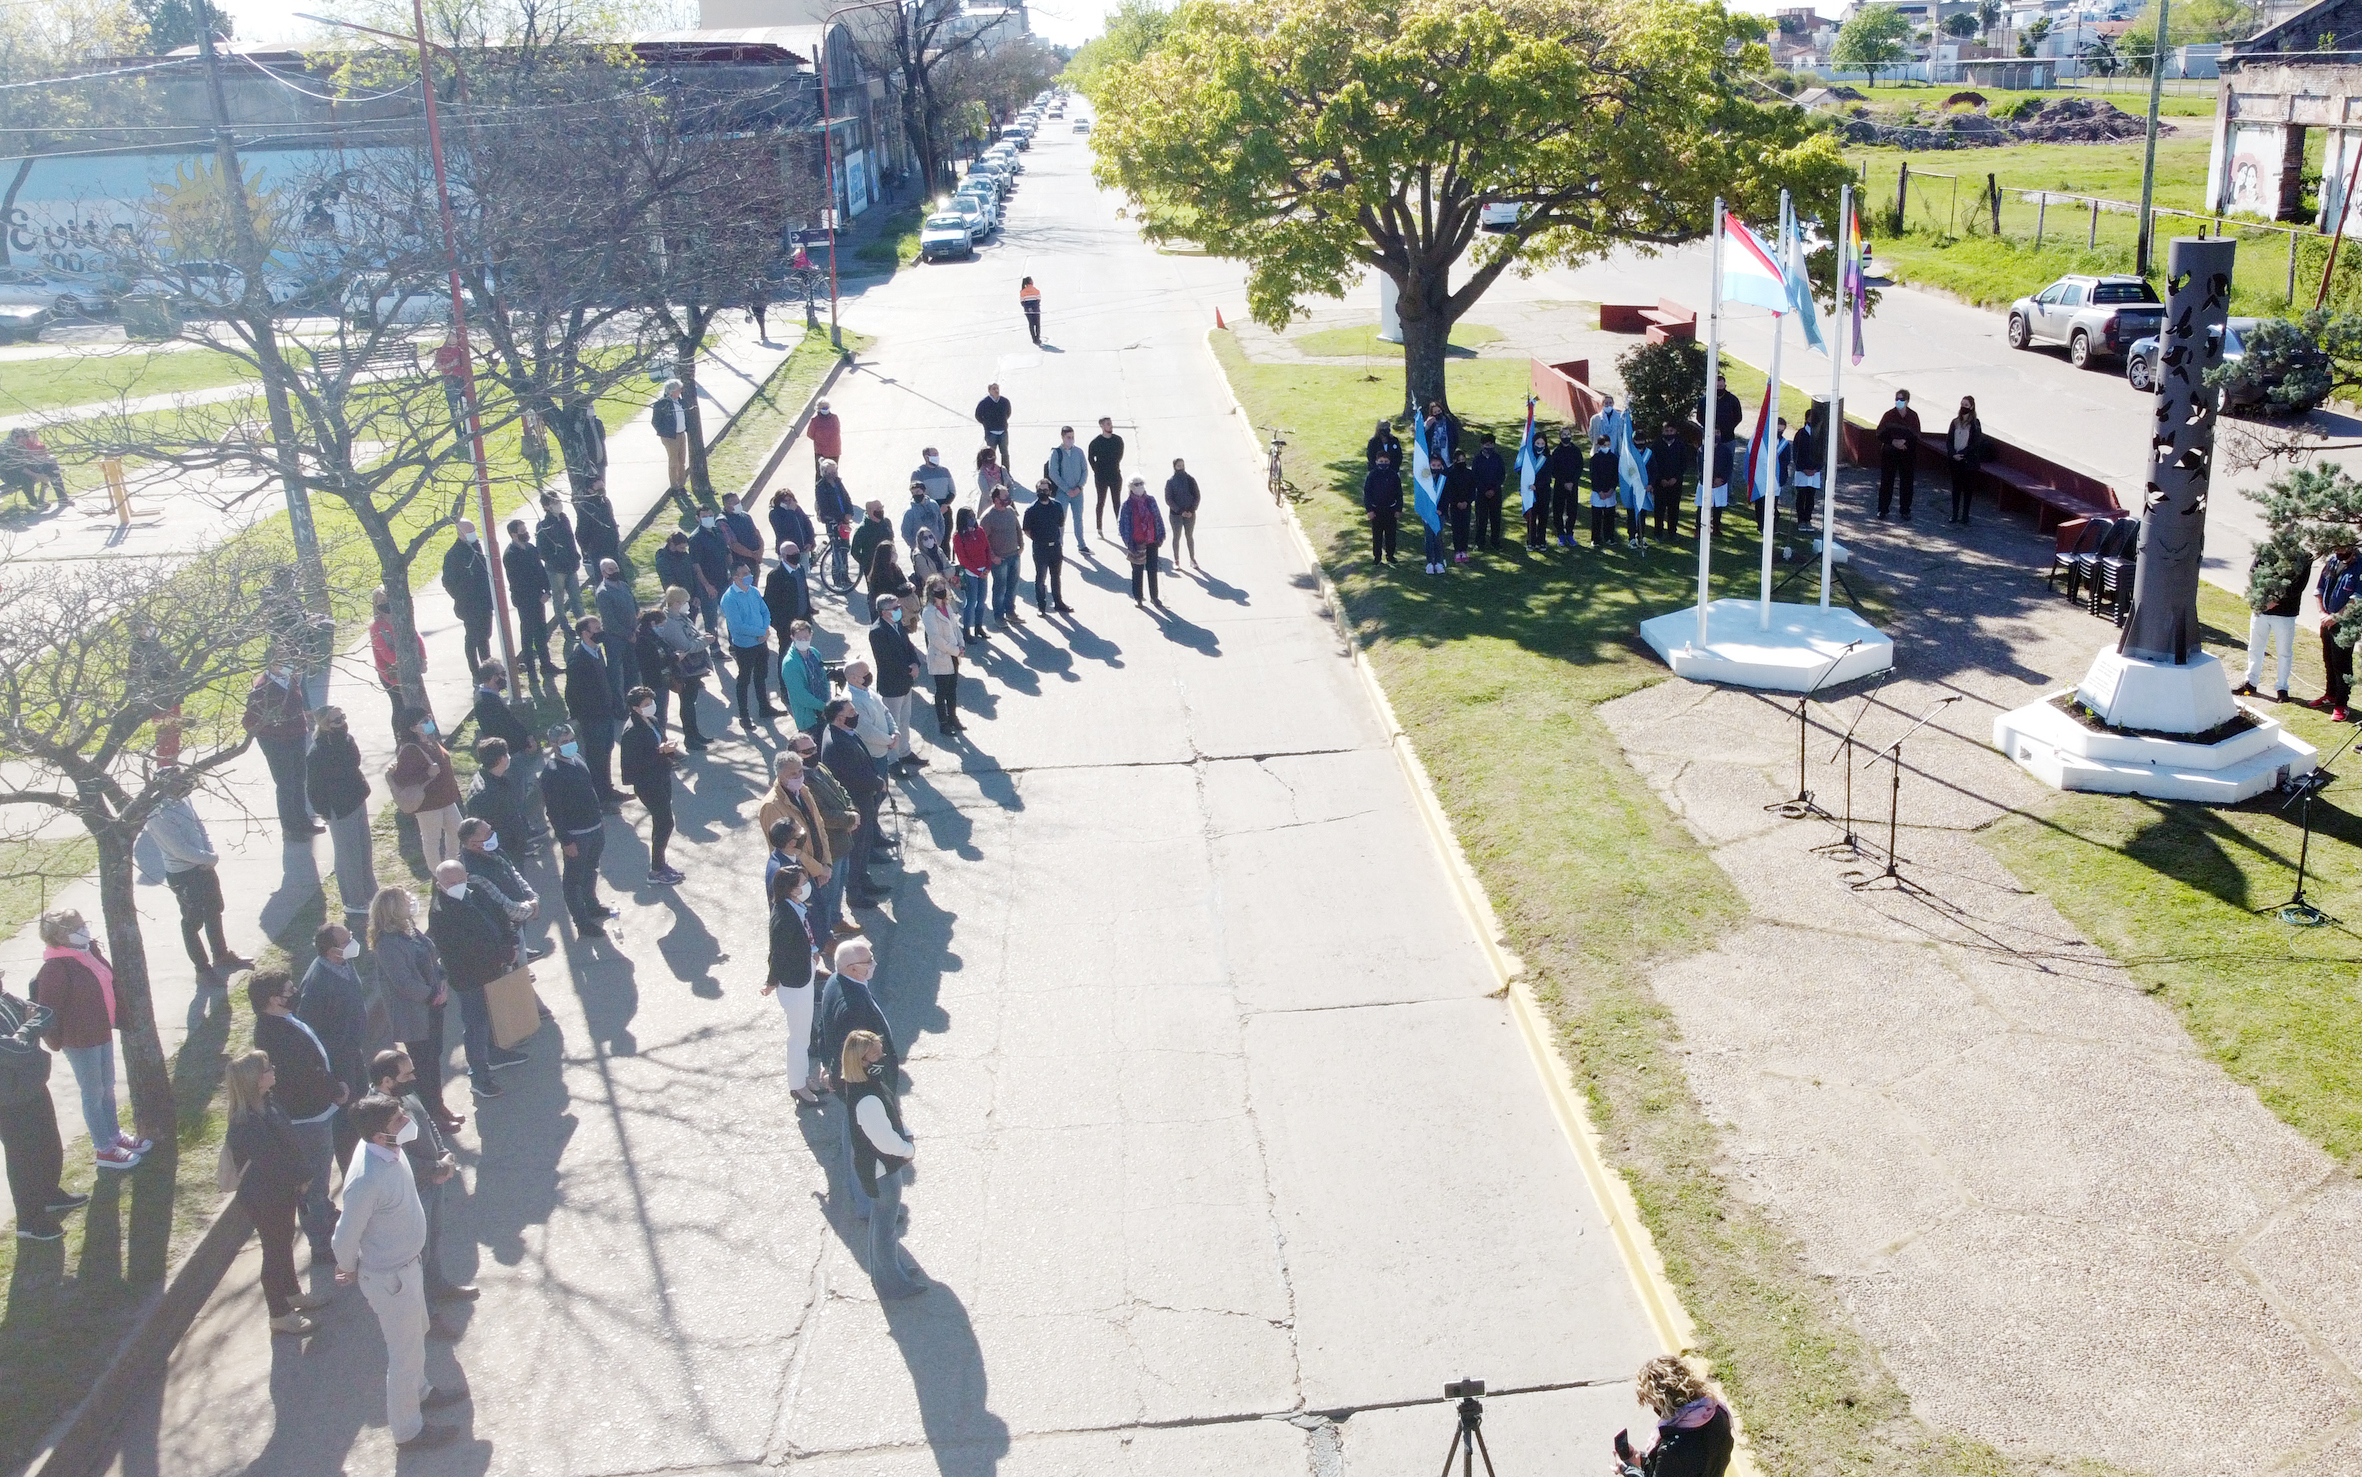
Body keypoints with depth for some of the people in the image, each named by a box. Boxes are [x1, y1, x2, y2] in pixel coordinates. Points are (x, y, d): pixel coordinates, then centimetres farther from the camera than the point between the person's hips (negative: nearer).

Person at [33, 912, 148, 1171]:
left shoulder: (89, 951, 0)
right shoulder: (56, 968, -25)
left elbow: (109, 981, 13)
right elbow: (48, 1010, -20)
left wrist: (119, 1018, 18)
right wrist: (56, 1041, -12)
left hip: (102, 1032, 8)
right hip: (80, 1041, -8)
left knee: (107, 1088, 22)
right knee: (93, 1094, 7)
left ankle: (115, 1135, 39)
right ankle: (104, 1150, 21)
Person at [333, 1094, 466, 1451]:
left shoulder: (386, 1147, -14)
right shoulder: (367, 1180, -38)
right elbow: (345, 1237, -24)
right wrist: (349, 1270, -4)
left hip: (406, 1263, 8)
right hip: (390, 1277, -8)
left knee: (415, 1334, 30)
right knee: (406, 1352, 13)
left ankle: (418, 1391, 55)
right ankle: (408, 1431, 34)